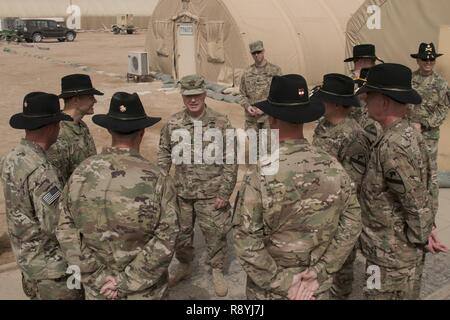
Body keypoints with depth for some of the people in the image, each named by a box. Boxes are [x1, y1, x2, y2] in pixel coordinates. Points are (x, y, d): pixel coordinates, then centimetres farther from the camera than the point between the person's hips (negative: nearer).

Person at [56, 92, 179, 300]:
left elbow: (66, 231, -8)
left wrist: (97, 277, -7)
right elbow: (164, 242, -20)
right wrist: (126, 282, -13)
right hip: (144, 291, -2)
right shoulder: (157, 180, -20)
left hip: (96, 288, 3)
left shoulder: (80, 174, -11)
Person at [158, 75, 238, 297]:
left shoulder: (221, 123, -10)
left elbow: (231, 161, -8)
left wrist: (224, 193, -10)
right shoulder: (173, 124, -2)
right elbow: (164, 156, 6)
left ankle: (217, 271, 32)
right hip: (181, 193, 3)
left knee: (216, 233, 8)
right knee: (181, 232, 17)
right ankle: (184, 266, 42)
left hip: (211, 194, -3)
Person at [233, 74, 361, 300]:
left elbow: (246, 242, -22)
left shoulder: (260, 174, -22)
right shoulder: (333, 167, -10)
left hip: (270, 291, -3)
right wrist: (319, 272, -6)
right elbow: (352, 224, -6)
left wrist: (281, 283, -13)